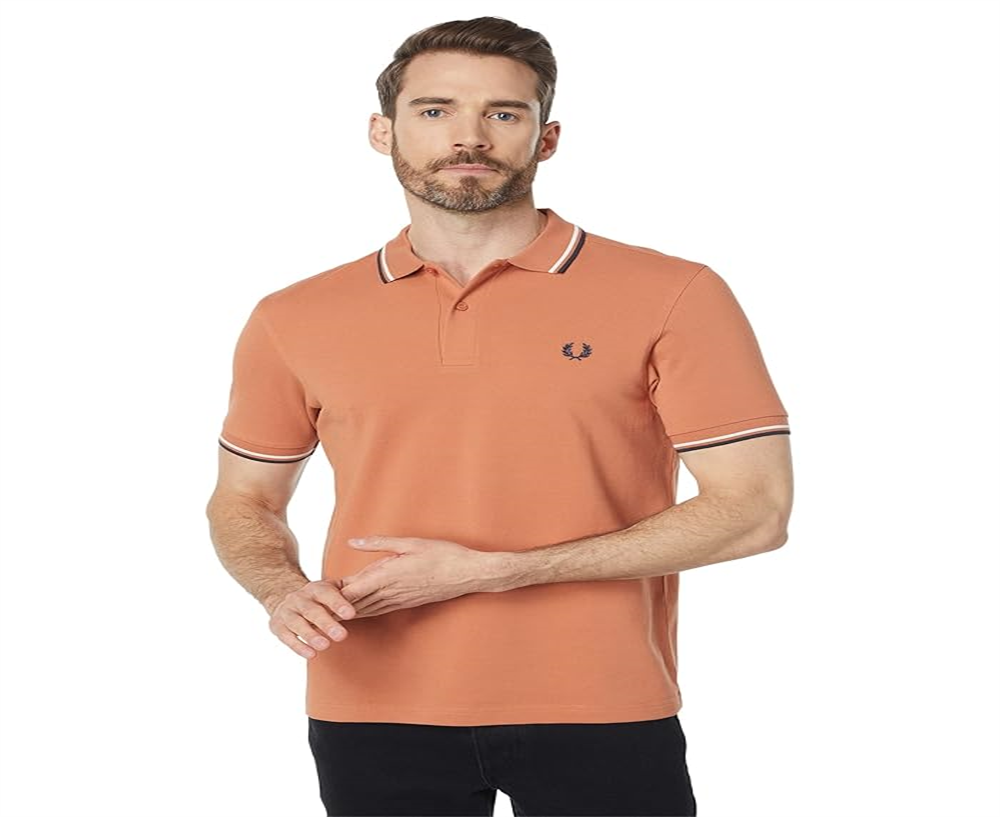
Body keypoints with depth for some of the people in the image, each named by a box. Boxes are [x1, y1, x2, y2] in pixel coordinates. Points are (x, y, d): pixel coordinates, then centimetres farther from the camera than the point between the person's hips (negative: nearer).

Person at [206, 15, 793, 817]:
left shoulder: (672, 297, -7)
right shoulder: (294, 321, 4)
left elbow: (752, 510, -10)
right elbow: (243, 500, 16)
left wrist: (488, 570, -15)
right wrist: (283, 589, -8)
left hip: (600, 717, -2)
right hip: (377, 715, 3)